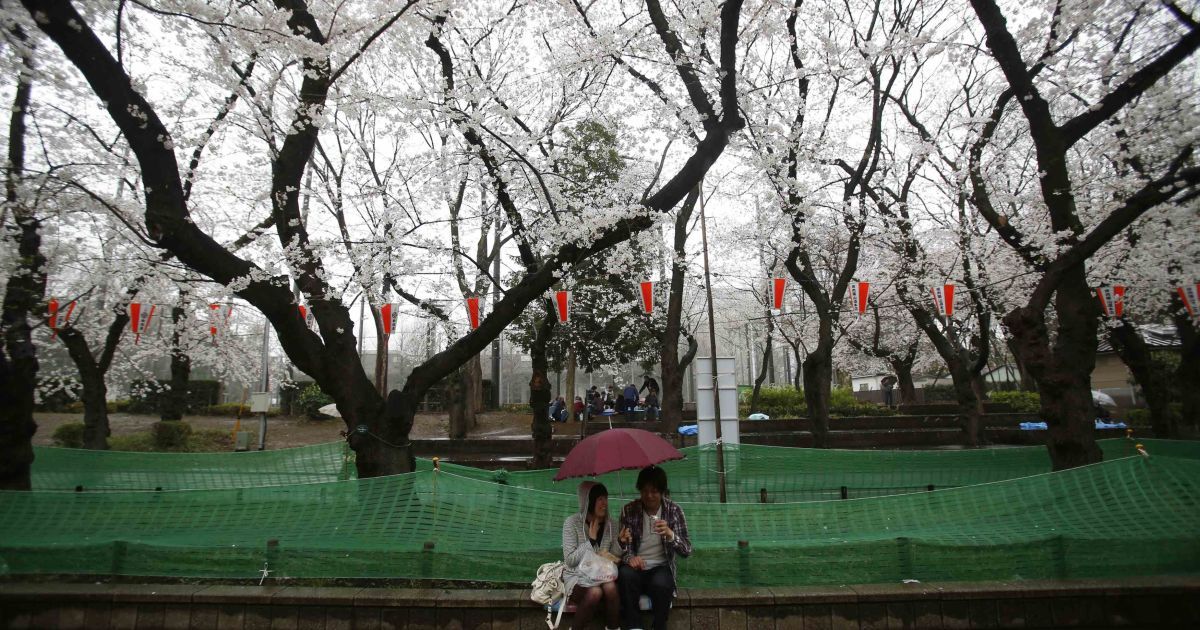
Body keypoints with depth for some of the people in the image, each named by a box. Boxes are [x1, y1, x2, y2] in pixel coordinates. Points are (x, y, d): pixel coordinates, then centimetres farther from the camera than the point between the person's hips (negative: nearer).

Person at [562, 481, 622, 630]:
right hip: (577, 576, -3)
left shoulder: (610, 524, 3)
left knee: (610, 588, -31)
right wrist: (591, 539, -18)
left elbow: (615, 557, 4)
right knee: (595, 592, -33)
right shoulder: (572, 522, -11)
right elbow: (570, 560, -14)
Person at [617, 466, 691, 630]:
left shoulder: (674, 510, -5)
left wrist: (670, 535, -29)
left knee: (661, 584, -34)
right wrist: (629, 557, -24)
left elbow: (686, 551, -10)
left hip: (661, 567, 0)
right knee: (626, 575, -33)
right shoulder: (629, 510, -4)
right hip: (636, 566, 1)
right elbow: (621, 546, -1)